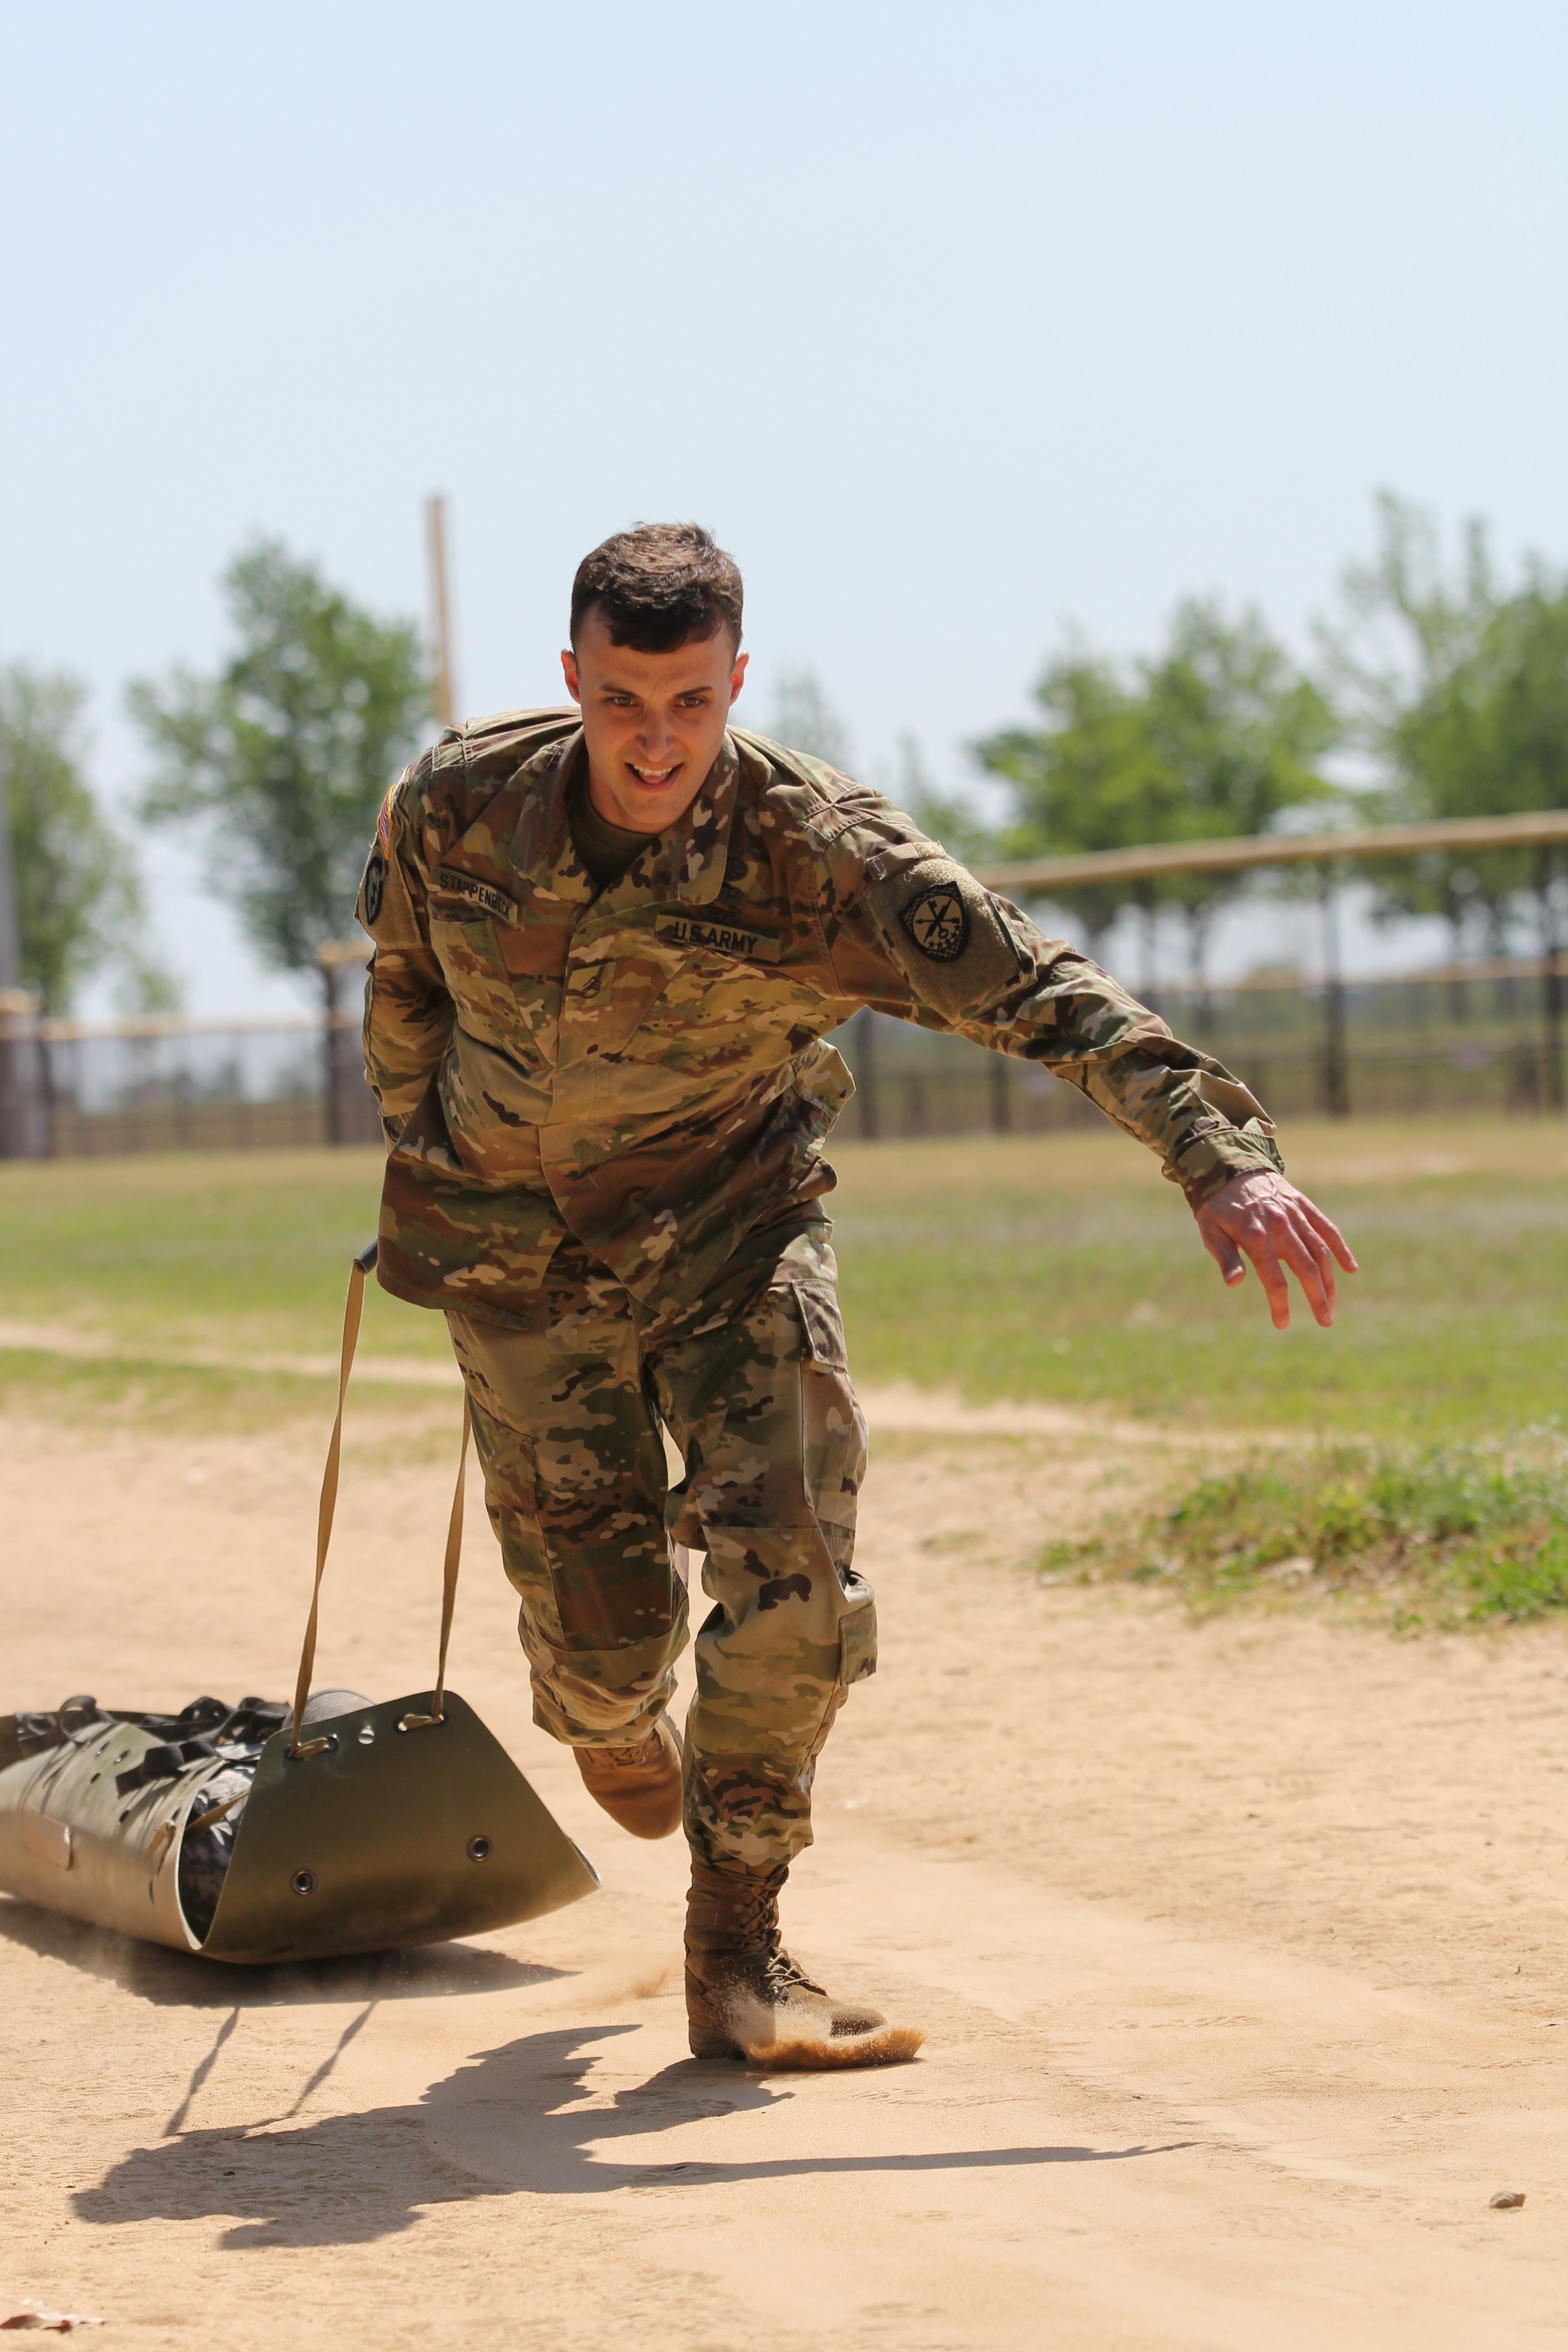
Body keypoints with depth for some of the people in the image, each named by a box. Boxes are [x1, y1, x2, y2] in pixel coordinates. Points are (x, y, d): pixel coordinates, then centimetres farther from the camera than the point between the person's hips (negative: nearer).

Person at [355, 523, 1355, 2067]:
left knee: (791, 1570, -20)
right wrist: (424, 1156, 19)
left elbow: (1040, 993, -33)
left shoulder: (818, 853, -25)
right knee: (604, 1620, 1)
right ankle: (603, 1712, 43)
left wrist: (1220, 1157, -46)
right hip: (522, 1258, 1)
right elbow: (402, 981, 5)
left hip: (731, 1227, -1)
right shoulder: (455, 808, -18)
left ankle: (735, 1959, -6)